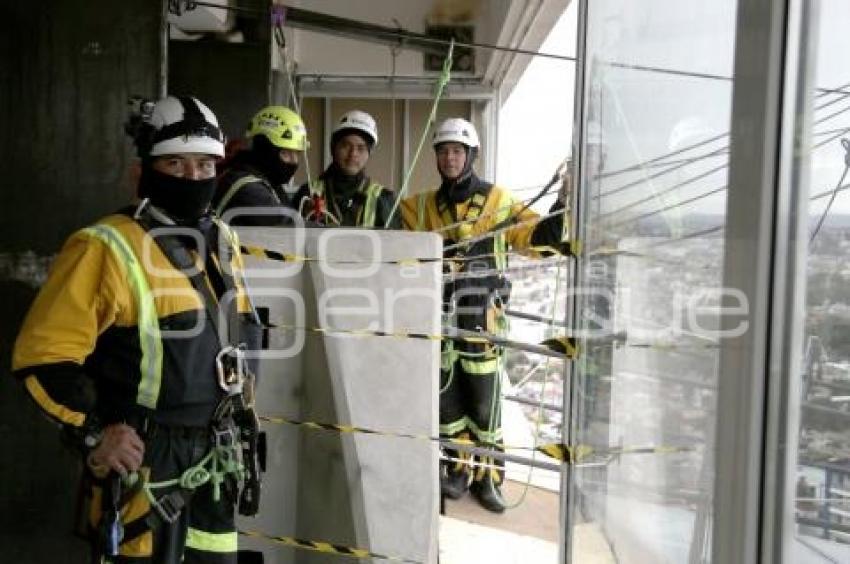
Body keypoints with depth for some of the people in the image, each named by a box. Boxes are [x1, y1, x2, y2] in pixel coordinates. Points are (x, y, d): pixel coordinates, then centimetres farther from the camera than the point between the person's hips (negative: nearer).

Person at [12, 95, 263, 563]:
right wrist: (92, 435, -19)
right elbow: (44, 355, -17)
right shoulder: (106, 248, -17)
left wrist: (242, 377, 17)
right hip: (143, 460, -7)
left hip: (216, 454, 8)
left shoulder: (222, 241, 8)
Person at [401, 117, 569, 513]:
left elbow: (537, 235, -5)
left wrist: (562, 205, -20)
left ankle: (487, 477, 12)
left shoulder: (498, 200, 2)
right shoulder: (422, 207, 13)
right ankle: (458, 470, 23)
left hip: (480, 316, -3)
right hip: (440, 316, 3)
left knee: (483, 399, -1)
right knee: (446, 395, 9)